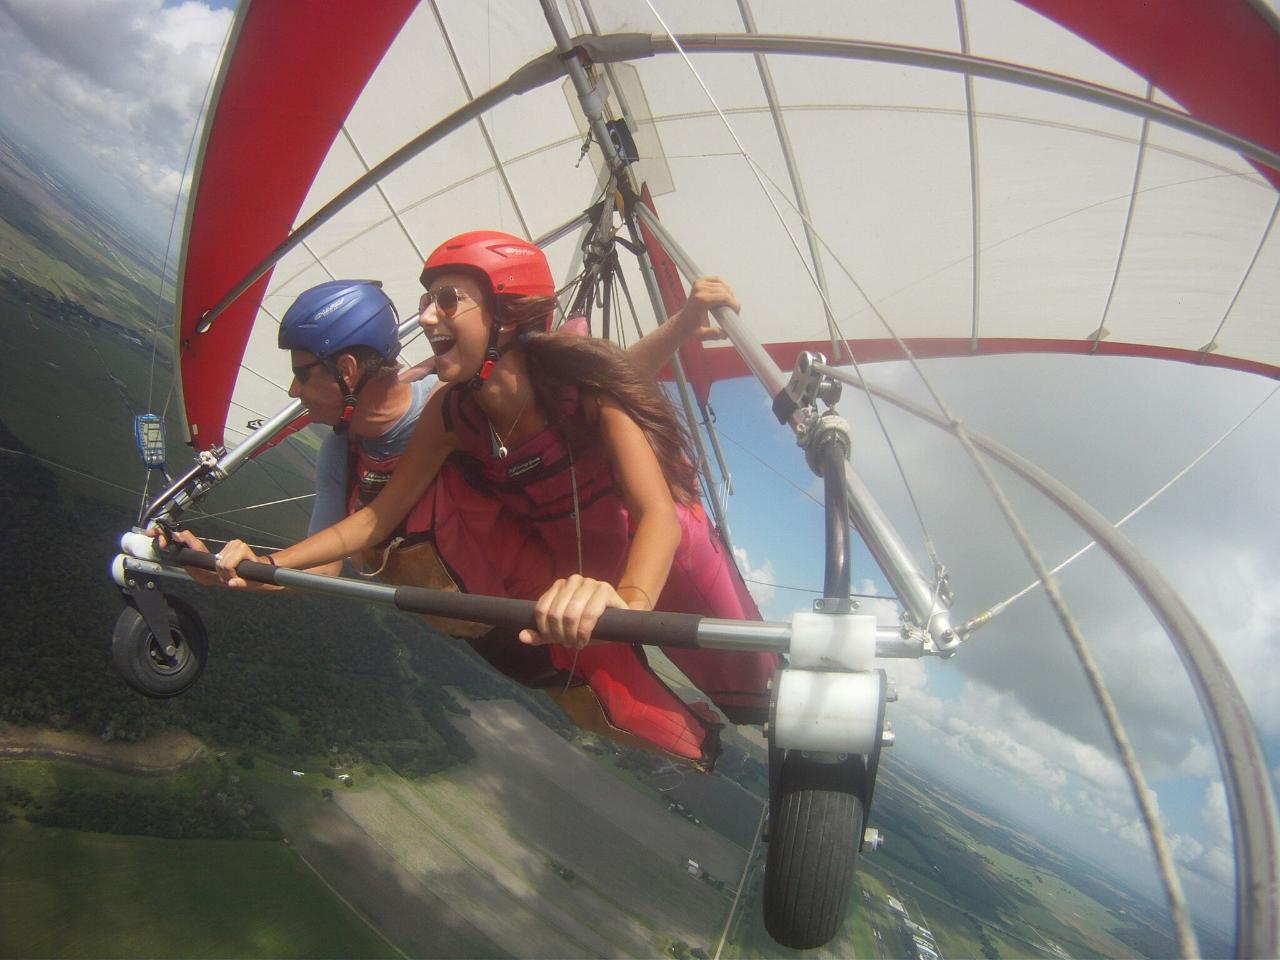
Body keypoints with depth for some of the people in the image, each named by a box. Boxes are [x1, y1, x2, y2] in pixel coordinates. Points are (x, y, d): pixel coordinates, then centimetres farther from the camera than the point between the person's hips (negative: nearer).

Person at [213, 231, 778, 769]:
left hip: (659, 551, -4)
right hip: (567, 560, 4)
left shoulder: (584, 383, -34)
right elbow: (379, 517, -10)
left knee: (750, 699, 8)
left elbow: (658, 513, -45)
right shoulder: (452, 412, -19)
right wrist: (269, 565, -22)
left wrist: (627, 600, -67)